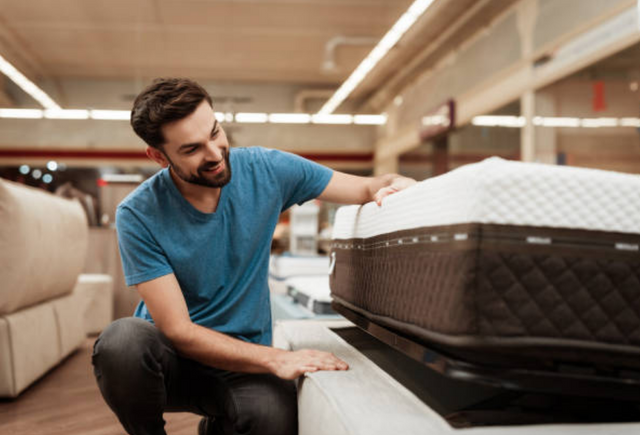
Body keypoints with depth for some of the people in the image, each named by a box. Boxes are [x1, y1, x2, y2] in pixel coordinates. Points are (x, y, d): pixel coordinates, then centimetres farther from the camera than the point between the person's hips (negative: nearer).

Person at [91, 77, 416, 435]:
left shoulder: (265, 170, -8)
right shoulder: (138, 216, -15)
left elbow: (366, 188, 1)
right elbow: (178, 330, -18)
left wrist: (394, 185, -24)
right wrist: (276, 359, -27)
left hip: (243, 360, 2)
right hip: (172, 355, -1)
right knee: (121, 340, -36)